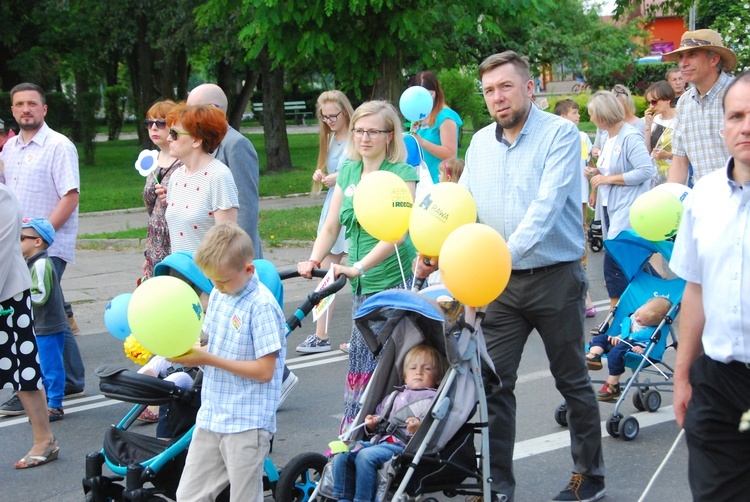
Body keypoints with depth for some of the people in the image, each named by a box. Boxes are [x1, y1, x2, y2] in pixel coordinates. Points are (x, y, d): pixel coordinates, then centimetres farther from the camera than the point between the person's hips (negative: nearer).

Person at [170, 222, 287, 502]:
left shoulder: (261, 306, -16)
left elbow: (265, 370, -19)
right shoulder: (219, 295, 7)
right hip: (211, 416, 8)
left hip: (247, 424, -8)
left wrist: (210, 360, -17)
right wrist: (189, 354, -5)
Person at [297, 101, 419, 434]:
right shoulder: (348, 172, 12)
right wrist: (313, 261, -4)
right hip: (362, 285, 6)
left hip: (396, 281, -6)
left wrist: (360, 266, -28)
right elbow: (331, 226, 13)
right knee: (361, 357, 7)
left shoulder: (402, 174, -8)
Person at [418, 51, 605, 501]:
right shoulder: (481, 143, 8)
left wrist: (506, 252, -34)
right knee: (493, 381, 3)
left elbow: (547, 203, -22)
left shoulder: (560, 134, -11)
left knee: (573, 381, 8)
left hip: (556, 277, -5)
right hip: (502, 282, 5)